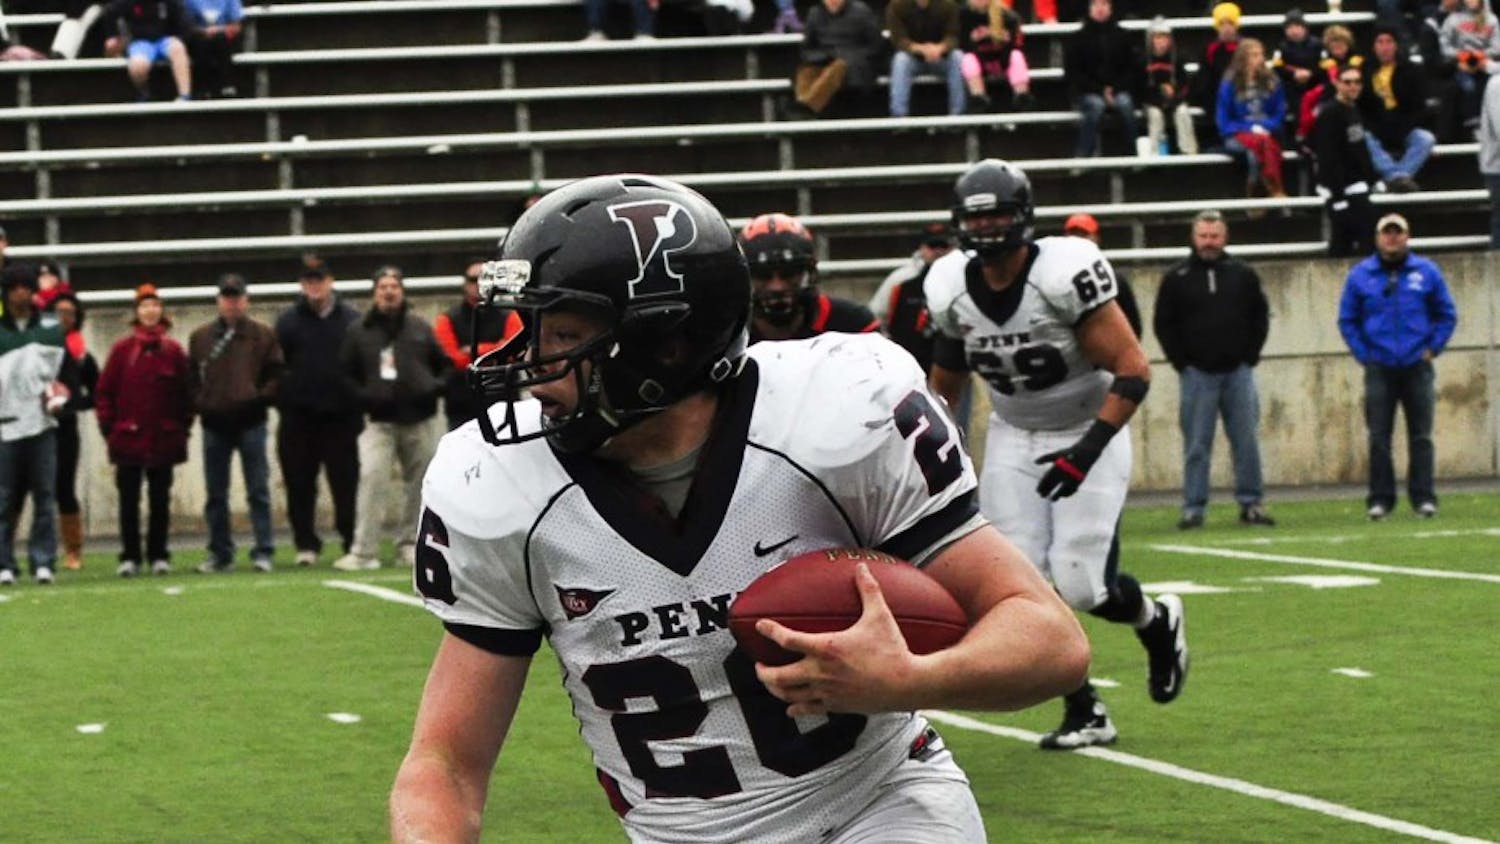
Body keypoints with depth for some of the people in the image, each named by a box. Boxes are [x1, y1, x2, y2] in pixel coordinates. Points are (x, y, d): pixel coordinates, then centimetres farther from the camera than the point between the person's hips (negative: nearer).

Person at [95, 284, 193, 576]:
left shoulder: (173, 350, 3)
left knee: (160, 499, 7)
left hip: (164, 439, 1)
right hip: (128, 438, -1)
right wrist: (109, 427, -4)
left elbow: (186, 393, 4)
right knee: (129, 499, 3)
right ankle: (129, 557, 8)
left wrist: (183, 427, -1)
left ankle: (158, 555, 14)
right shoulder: (121, 349, 0)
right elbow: (105, 391, 1)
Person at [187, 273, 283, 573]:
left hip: (250, 422, -2)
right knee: (215, 494, 6)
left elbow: (276, 372, 1)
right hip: (214, 424, 3)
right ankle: (220, 554, 12)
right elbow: (191, 377, 11)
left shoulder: (264, 335, 2)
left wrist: (261, 397, -10)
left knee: (258, 491, -1)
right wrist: (200, 403, -2)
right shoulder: (200, 337, 8)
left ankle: (263, 551, 1)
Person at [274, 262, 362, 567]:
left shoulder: (351, 319, 3)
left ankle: (353, 542, 9)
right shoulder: (289, 321, 5)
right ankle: (306, 544, 10)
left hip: (340, 416, -1)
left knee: (346, 483, 1)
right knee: (300, 485, 3)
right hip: (299, 417, 1)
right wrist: (283, 401, -6)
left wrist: (358, 406, -4)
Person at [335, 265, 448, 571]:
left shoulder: (420, 328, 12)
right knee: (372, 477, -18)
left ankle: (409, 544, 19)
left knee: (419, 483, 6)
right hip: (380, 421, -3)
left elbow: (445, 364, 16)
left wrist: (437, 387, -4)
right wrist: (364, 397, -8)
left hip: (419, 420, 3)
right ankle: (364, 551, -20)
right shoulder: (359, 332, 6)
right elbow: (346, 374, 9)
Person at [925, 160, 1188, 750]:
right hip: (1013, 439, 5)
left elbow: (1132, 370, -22)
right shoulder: (952, 289, -6)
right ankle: (1083, 713, 7)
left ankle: (1158, 621, 21)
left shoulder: (1065, 274, -23)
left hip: (1087, 433, -5)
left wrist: (1089, 450, -30)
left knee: (1081, 584, -14)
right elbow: (946, 380, 13)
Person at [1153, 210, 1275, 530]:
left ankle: (1251, 503, 8)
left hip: (1238, 372, 2)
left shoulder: (1243, 275, 7)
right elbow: (1163, 324, 3)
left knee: (1247, 440, 1)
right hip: (1196, 374, -2)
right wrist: (1181, 362, -3)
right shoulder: (1176, 278, 2)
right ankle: (1193, 508, 2)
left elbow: (1260, 317, 12)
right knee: (1196, 444, -1)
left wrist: (1249, 355, 2)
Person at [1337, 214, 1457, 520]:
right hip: (1379, 368, 0)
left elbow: (1447, 315, 10)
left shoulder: (1427, 272, 5)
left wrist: (1433, 348, 0)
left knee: (1421, 436, 0)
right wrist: (1363, 354, 1)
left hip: (1417, 367, 0)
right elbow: (1347, 320, 10)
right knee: (1378, 437, -1)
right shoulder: (1359, 275, 5)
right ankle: (1380, 499, 3)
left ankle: (1423, 497, 3)